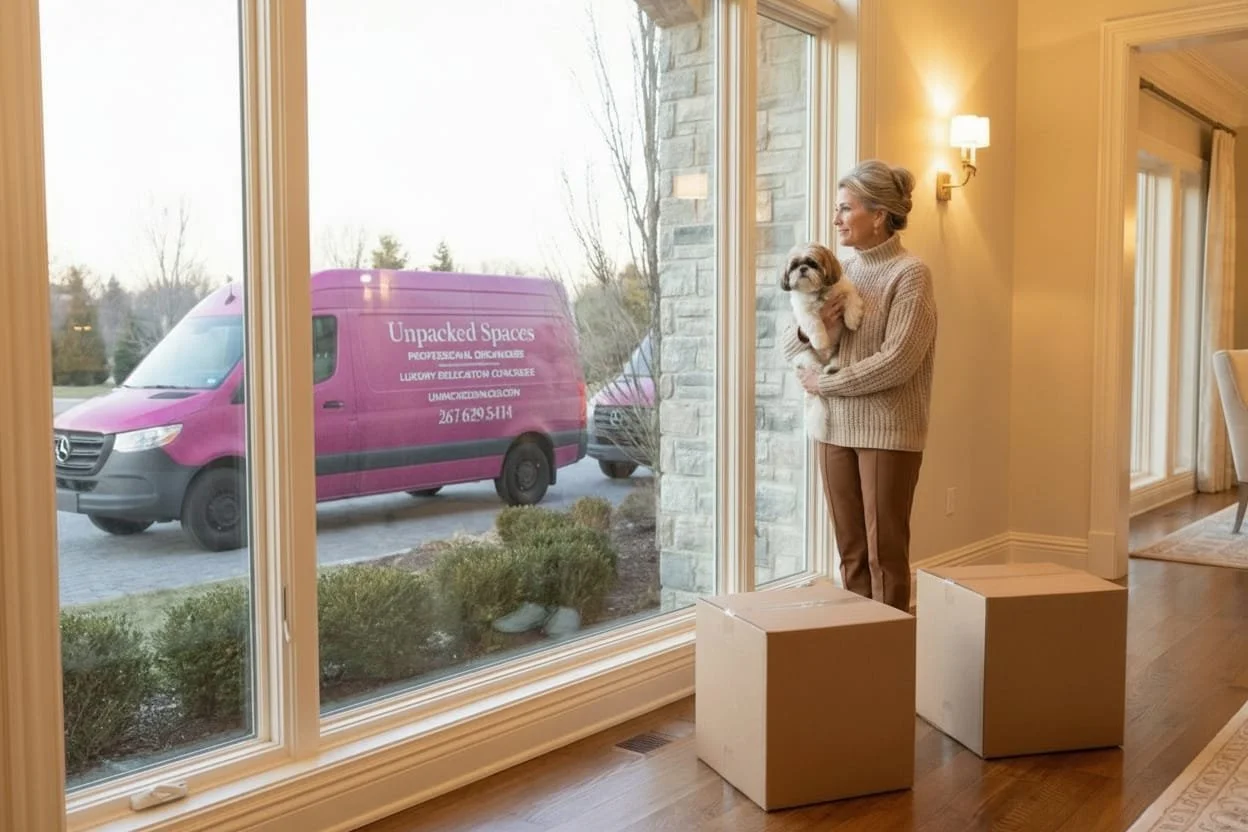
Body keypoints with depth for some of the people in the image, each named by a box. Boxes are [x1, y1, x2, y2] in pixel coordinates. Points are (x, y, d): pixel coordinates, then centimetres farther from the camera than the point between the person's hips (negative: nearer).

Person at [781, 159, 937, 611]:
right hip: (834, 426, 6)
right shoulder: (840, 272, 11)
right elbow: (788, 347, 12)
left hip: (887, 430, -6)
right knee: (851, 552, 10)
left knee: (885, 553, 2)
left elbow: (897, 361, -18)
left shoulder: (910, 273, -8)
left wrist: (823, 382, -11)